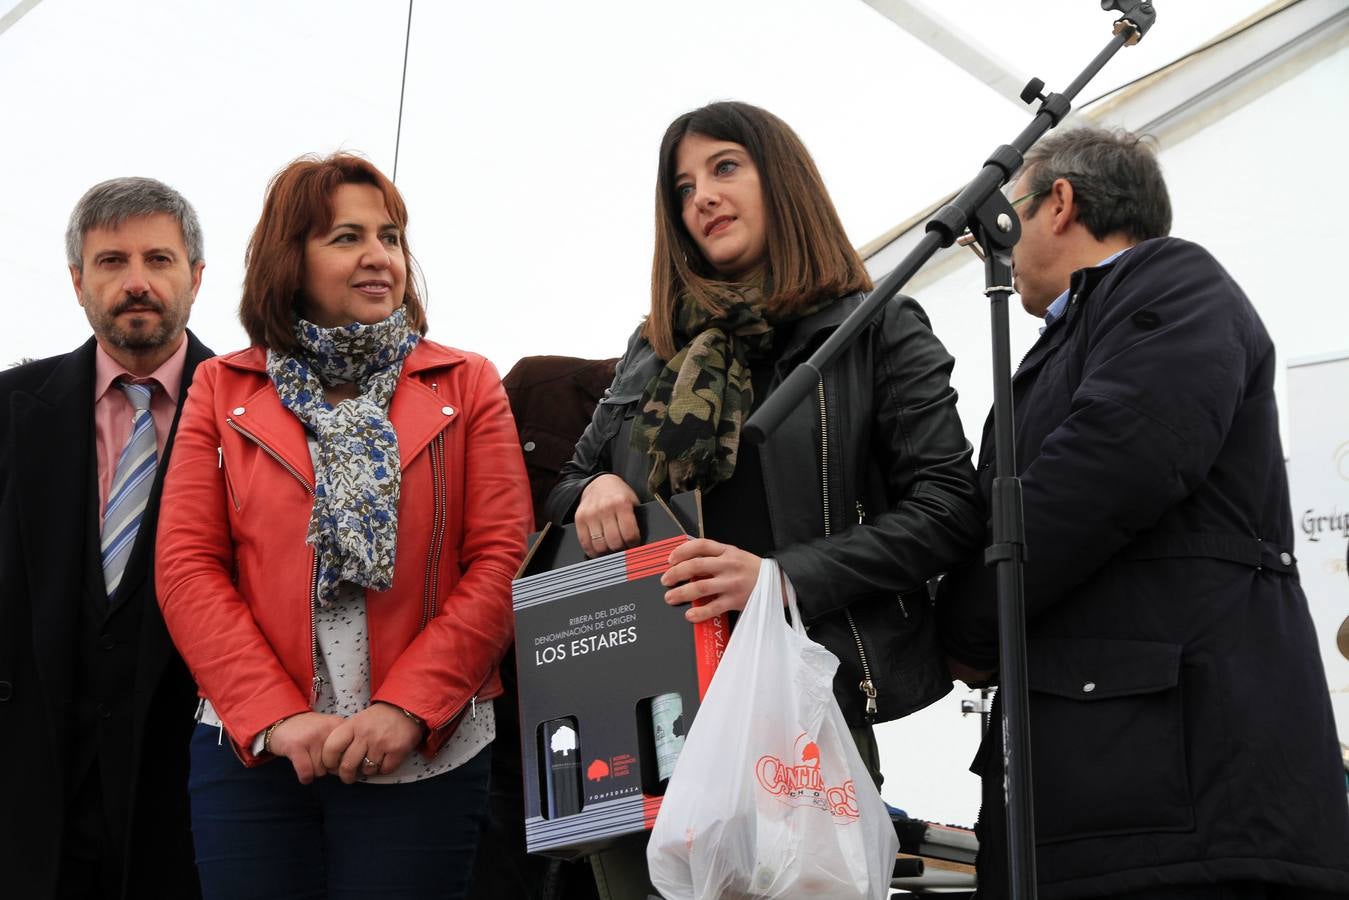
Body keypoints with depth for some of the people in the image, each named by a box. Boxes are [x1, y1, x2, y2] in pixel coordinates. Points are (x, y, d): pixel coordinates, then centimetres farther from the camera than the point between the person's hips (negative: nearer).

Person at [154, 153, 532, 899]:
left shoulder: (466, 385, 7)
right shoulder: (224, 390, 9)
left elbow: (500, 560, 0)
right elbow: (186, 566, 2)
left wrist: (407, 708, -12)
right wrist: (276, 716, -10)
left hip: (423, 753, 0)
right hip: (252, 753, 1)